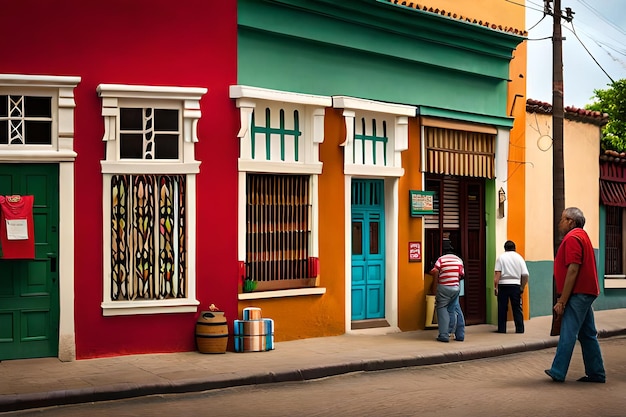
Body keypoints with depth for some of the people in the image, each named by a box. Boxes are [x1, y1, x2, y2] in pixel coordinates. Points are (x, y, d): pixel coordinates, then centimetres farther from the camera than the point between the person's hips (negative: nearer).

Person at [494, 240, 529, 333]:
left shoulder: (501, 257, 0)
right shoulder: (519, 257, 5)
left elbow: (497, 274, -8)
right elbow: (525, 275, 0)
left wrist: (496, 287, -5)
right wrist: (522, 287, 10)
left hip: (503, 285, -1)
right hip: (515, 285, 1)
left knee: (502, 308, 5)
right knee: (517, 308, 6)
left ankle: (502, 329, 8)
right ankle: (519, 329, 4)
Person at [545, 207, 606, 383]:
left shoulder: (573, 238, -13)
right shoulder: (581, 236, 19)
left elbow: (573, 271, -20)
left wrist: (562, 301, -19)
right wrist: (563, 298, 21)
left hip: (578, 295, -10)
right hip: (586, 294, 10)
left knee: (568, 335, -7)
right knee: (588, 334, 11)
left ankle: (558, 373, -3)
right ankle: (596, 373, 13)